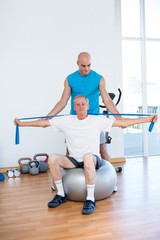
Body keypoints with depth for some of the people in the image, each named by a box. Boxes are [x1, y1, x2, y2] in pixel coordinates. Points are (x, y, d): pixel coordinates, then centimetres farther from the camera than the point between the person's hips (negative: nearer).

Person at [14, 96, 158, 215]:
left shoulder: (97, 120, -3)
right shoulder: (66, 121, 4)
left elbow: (123, 122, -7)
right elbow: (44, 122, 7)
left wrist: (148, 119, -12)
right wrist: (22, 123, 7)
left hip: (93, 159, -3)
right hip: (74, 160, 3)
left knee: (87, 156, -40)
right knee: (53, 158, -25)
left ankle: (90, 199, -28)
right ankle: (61, 195, -7)